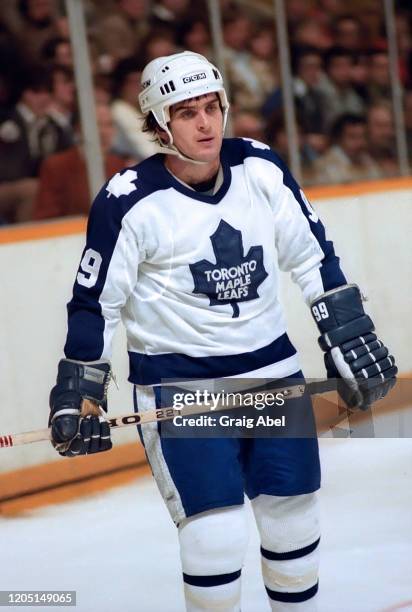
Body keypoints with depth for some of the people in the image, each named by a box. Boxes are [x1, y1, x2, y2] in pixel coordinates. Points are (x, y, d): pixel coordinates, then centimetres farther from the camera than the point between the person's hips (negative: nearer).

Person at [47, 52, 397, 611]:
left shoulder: (260, 169, -4)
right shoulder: (130, 202, -15)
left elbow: (313, 258, 6)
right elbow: (95, 302, -7)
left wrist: (350, 338, 6)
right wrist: (78, 392, -6)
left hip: (272, 370, 4)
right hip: (178, 382, -4)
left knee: (294, 518, 11)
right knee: (216, 538, -11)